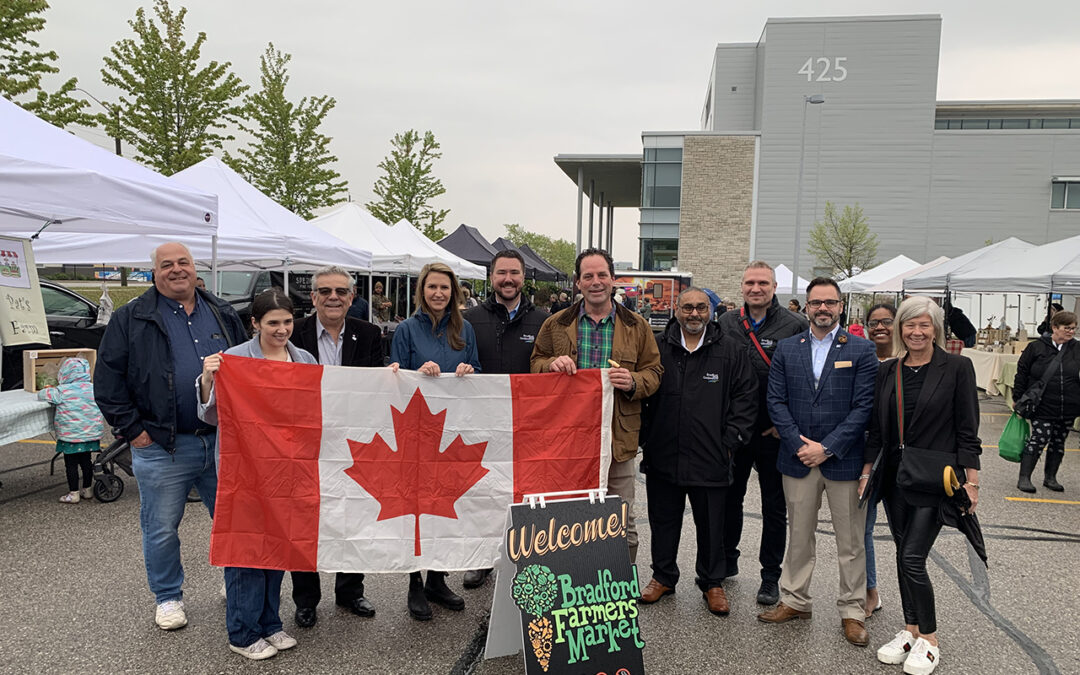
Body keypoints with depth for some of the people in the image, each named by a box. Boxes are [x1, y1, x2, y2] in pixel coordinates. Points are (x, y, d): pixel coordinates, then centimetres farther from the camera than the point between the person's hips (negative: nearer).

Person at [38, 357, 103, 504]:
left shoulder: (62, 391, -13)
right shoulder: (93, 388, 0)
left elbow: (42, 395, -4)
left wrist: (48, 390, 17)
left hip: (70, 436, -5)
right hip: (91, 434, 5)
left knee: (71, 464, 5)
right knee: (86, 461, 16)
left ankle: (73, 493, 10)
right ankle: (87, 489, 25)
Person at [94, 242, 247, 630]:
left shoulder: (223, 315, 10)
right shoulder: (131, 319, 0)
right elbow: (107, 379, -1)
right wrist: (132, 429, -7)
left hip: (222, 441, 3)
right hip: (162, 447, -2)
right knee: (161, 529, 9)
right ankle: (168, 597, 29)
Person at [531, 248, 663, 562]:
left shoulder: (636, 326, 8)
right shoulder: (556, 324, 8)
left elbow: (654, 371, 10)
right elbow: (535, 364, 14)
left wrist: (634, 382, -12)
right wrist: (552, 365, -9)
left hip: (619, 438, 0)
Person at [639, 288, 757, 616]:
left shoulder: (730, 350, 1)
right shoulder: (657, 348, 3)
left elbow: (746, 397, 2)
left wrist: (730, 441, -3)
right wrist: (645, 437, 2)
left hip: (710, 459, -1)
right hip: (662, 456, 1)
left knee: (711, 525, 9)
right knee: (663, 521, 14)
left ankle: (712, 582, 27)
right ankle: (663, 576, 31)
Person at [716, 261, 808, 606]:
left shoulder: (795, 326, -6)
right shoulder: (725, 324, 4)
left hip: (774, 434, -3)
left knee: (774, 506, 8)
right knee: (729, 497, 15)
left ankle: (770, 577, 22)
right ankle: (726, 561, 33)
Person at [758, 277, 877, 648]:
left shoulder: (861, 350, -1)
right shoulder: (786, 349, 6)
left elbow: (864, 406, -7)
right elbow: (776, 401, 3)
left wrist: (826, 448, -13)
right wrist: (799, 444, -9)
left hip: (843, 460, -2)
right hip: (798, 460, 2)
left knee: (851, 541, 7)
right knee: (798, 536, 13)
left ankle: (852, 611, 22)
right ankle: (795, 600, 28)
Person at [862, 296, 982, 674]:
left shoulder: (957, 367, -6)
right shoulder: (887, 371, 6)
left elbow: (967, 430, -6)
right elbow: (877, 427, 11)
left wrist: (971, 480, -8)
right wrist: (866, 471, 7)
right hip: (894, 476, 5)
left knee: (913, 558, -7)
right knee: (903, 556, 12)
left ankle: (929, 642, 11)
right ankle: (911, 631, 27)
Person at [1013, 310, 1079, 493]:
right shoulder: (1036, 348, -4)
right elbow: (1021, 373, 0)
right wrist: (1018, 399, -3)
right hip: (1042, 407, -4)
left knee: (1058, 442, 13)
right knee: (1039, 439, -9)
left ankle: (1050, 477, 27)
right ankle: (1024, 478, 0)